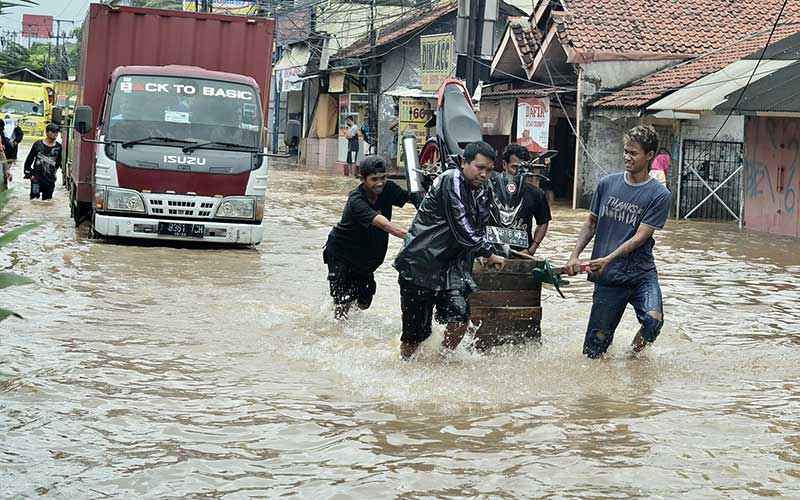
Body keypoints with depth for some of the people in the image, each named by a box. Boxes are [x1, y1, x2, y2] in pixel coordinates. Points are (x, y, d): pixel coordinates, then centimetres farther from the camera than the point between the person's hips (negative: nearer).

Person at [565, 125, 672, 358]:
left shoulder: (659, 195, -6)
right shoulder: (607, 184, 5)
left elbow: (640, 237, -12)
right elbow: (591, 223, 15)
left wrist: (608, 260, -21)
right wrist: (575, 256, 3)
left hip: (641, 273, -2)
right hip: (607, 278, 2)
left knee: (653, 320, -28)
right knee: (593, 351, -1)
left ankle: (637, 347, 4)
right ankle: (608, 340, 35)